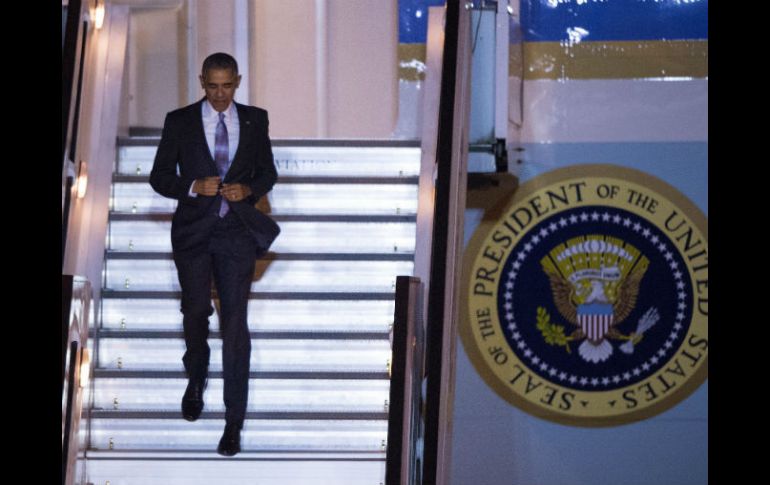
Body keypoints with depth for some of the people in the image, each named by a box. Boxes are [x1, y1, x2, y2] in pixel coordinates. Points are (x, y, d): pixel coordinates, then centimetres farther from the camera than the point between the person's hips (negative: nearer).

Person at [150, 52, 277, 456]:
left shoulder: (254, 120, 5)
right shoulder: (179, 122, 1)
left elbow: (267, 173, 13)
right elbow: (159, 177, 3)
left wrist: (248, 189, -9)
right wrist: (194, 187, -15)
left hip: (237, 231, 0)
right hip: (193, 232, 0)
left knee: (235, 323, -6)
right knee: (196, 311, 4)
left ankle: (234, 422, -4)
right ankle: (196, 379, 38)